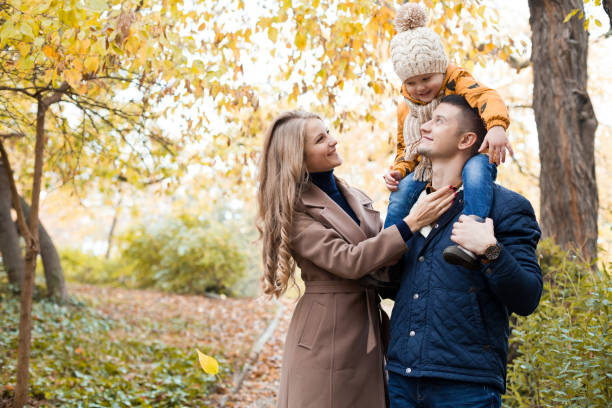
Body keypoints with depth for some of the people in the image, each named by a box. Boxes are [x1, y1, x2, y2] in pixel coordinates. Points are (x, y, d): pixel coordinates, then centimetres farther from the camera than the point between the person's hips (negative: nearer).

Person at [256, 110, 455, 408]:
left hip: (369, 335, 6)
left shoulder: (357, 198, 10)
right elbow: (348, 261, -20)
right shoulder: (293, 210, -11)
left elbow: (379, 252, 12)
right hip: (324, 338, -6)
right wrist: (411, 224, -21)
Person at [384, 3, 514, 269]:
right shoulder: (405, 108, 8)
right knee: (401, 191, -20)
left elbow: (487, 97, -29)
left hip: (467, 160, -5)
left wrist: (496, 126, -51)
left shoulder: (457, 82, -9)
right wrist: (399, 170, -4)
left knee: (476, 166, -39)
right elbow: (405, 149, 19)